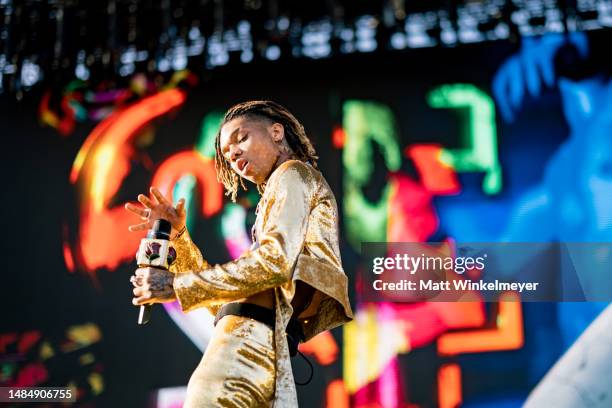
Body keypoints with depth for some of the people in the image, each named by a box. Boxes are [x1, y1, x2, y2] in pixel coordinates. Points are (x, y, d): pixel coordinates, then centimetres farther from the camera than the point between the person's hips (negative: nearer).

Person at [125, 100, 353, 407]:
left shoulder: (293, 173, 6)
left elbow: (275, 262, -13)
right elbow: (221, 299, 24)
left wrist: (177, 286, -10)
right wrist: (177, 233, 17)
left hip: (250, 341, -9)